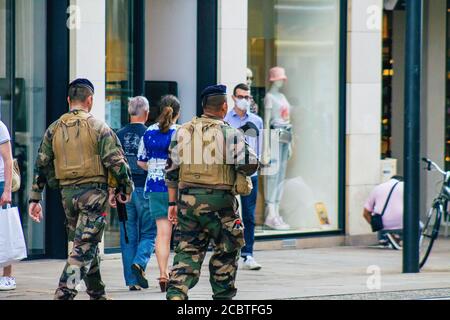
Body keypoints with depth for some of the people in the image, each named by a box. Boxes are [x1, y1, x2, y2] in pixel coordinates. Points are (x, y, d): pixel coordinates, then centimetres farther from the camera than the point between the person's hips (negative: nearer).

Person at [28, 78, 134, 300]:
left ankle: (97, 294, 26)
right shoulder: (98, 128, -6)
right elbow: (116, 162, -10)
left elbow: (42, 165, 8)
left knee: (89, 247, 18)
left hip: (67, 193, 5)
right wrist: (126, 189, 5)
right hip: (93, 191, -5)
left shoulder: (54, 130, 8)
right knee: (84, 247, -6)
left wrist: (35, 198, 13)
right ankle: (64, 293, -18)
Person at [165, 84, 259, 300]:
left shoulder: (182, 133, 8)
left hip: (188, 200, 4)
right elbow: (249, 164, -15)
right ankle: (223, 296, 18)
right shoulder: (231, 134, -6)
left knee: (187, 251, 6)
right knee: (225, 253, 12)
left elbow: (172, 171, 10)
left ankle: (176, 294, -10)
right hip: (219, 201, -4)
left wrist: (172, 203, 16)